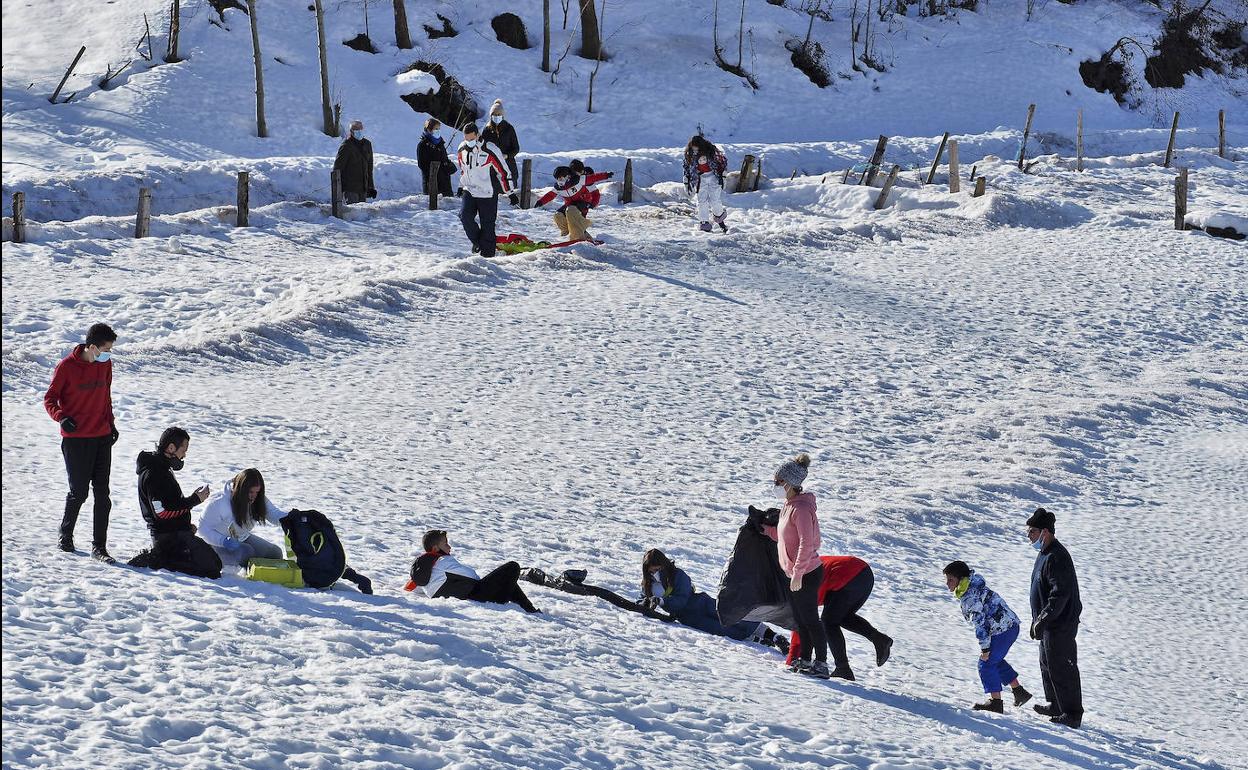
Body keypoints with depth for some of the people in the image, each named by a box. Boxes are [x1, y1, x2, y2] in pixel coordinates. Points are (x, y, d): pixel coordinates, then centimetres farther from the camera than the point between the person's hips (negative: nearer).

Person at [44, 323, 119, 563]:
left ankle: (99, 546, 5)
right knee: (78, 493, 0)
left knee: (102, 494, 1)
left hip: (102, 437, 5)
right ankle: (65, 538, 22)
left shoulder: (105, 364, 5)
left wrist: (111, 424, 15)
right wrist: (61, 417, -22)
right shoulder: (66, 367, -11)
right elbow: (49, 399, -5)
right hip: (75, 439, -5)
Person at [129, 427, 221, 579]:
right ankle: (158, 560, -14)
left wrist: (187, 525, 13)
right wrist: (194, 499, -17)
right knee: (212, 565, -15)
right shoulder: (154, 474, -18)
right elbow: (162, 512, -23)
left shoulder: (163, 468, 16)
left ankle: (157, 555, 7)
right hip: (170, 536, -10)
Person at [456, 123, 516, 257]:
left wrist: (511, 192, -8)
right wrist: (461, 186, 27)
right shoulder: (462, 150, 0)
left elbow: (503, 172, -11)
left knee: (487, 225, -3)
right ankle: (477, 241, 10)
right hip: (469, 191, 4)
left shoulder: (490, 151, -17)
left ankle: (487, 253, 7)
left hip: (488, 194, -4)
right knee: (465, 216, -14)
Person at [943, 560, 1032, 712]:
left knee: (986, 664, -5)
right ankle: (1019, 691, 29)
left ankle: (996, 702, -2)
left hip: (1002, 630, -11)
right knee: (996, 661, 24)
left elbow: (979, 622, -22)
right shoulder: (972, 587, 13)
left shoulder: (970, 596, -20)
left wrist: (984, 647, -19)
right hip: (1011, 625, 11)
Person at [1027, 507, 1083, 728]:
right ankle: (1055, 705, 33)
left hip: (1060, 627, -11)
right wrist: (1036, 621, 23)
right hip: (1050, 626, 11)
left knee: (1061, 669, -6)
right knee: (1048, 665, 21)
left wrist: (1042, 621, -25)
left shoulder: (1057, 558, -21)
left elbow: (1060, 594, -27)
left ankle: (1072, 714, 0)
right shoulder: (1045, 554, 13)